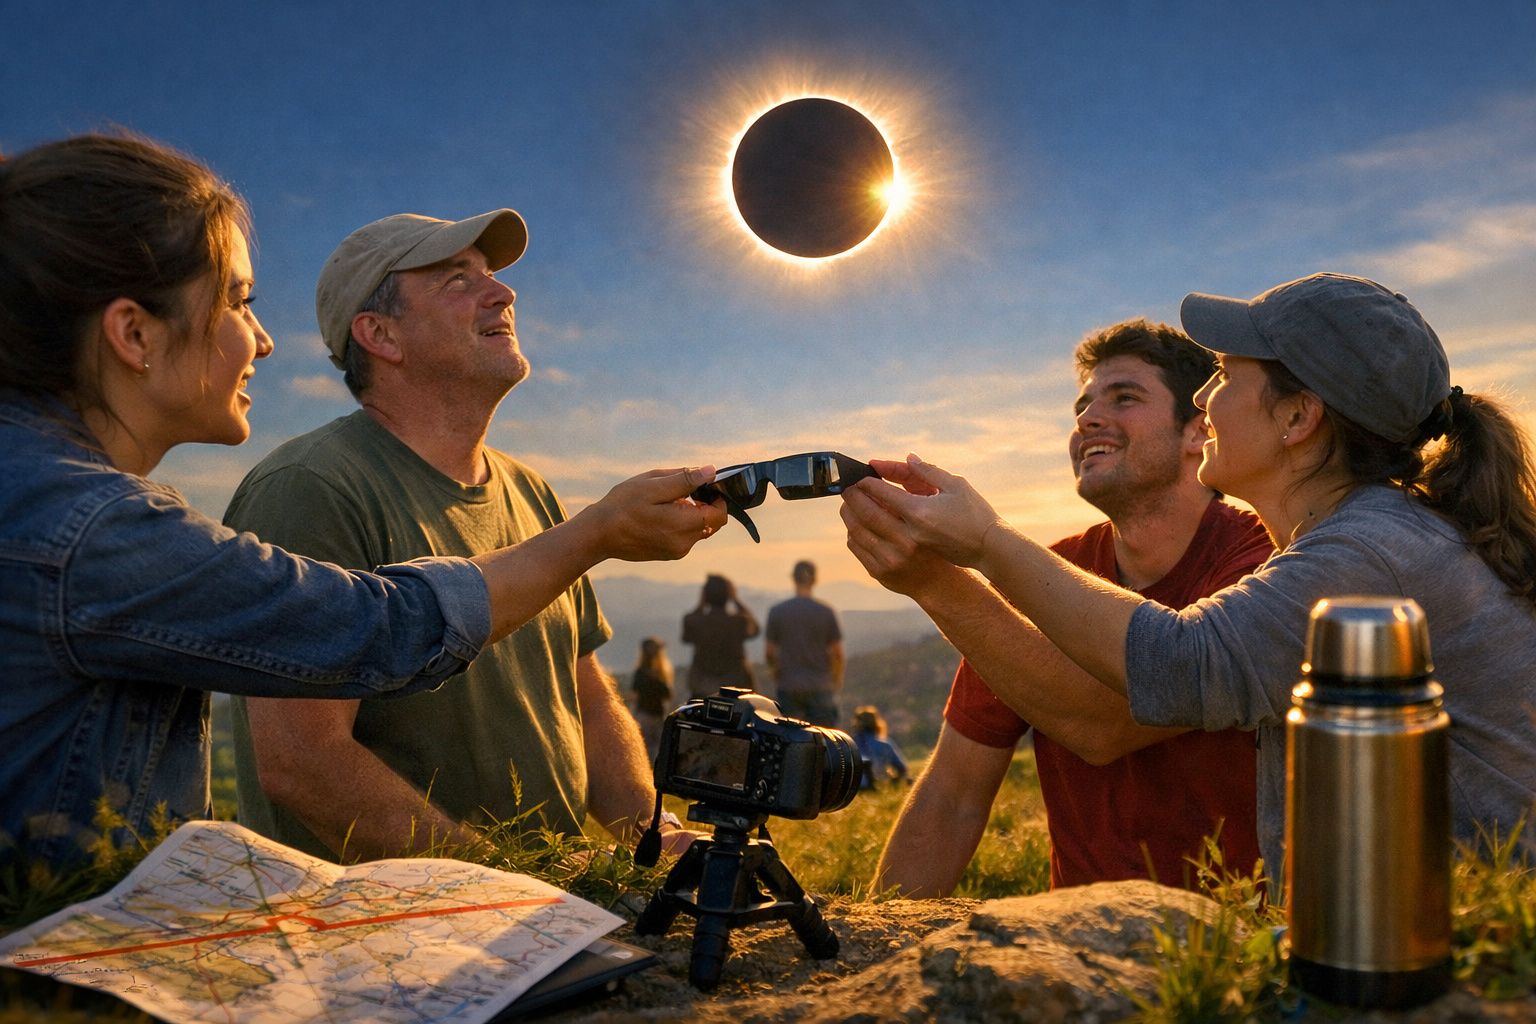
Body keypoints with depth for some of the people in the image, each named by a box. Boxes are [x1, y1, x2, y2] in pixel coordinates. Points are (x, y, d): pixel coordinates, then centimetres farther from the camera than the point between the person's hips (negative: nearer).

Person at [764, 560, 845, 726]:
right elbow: (837, 652, -2)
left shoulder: (776, 611, -2)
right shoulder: (826, 611, -4)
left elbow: (769, 652, 1)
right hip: (820, 687, -1)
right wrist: (837, 679, 15)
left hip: (788, 686, 1)